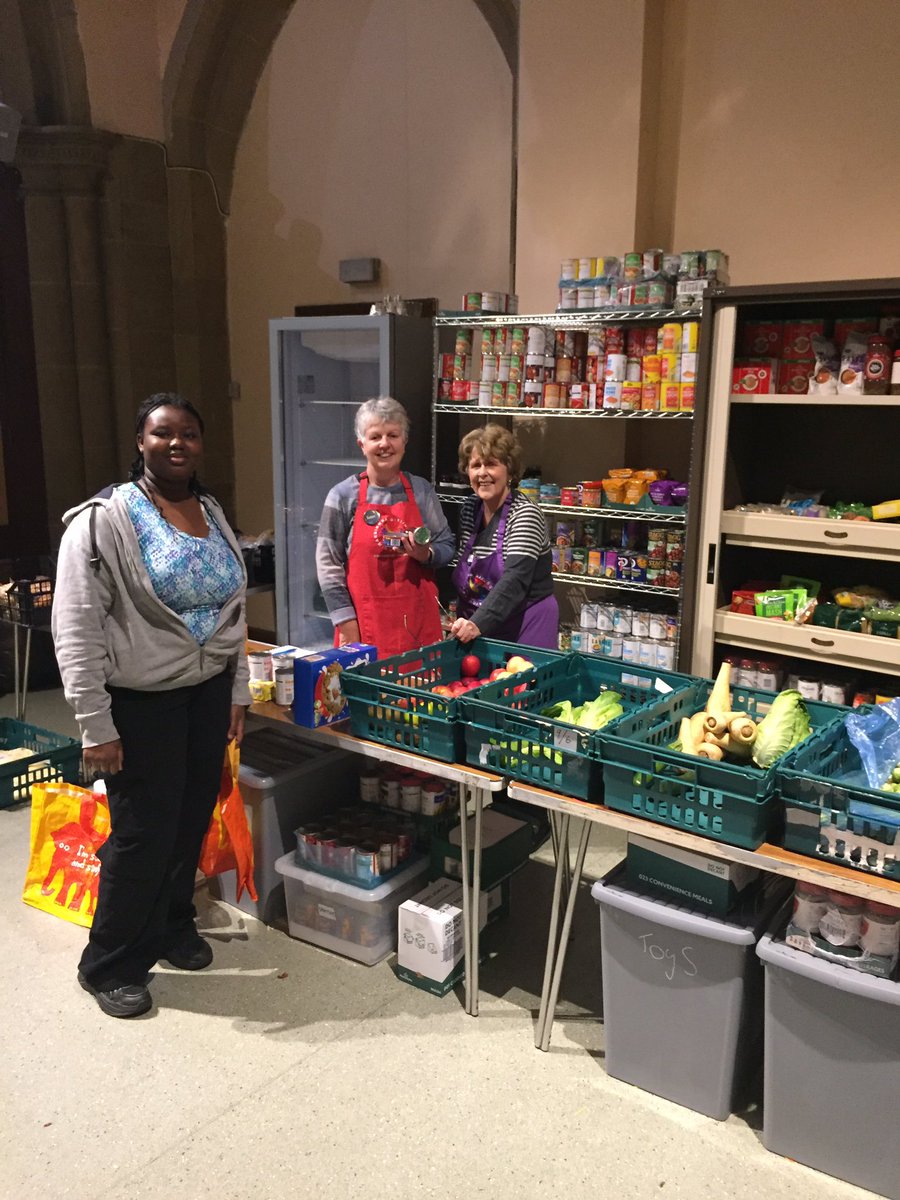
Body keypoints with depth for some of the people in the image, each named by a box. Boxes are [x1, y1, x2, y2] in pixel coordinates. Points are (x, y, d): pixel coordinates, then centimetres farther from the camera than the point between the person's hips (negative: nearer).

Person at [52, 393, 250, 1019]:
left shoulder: (213, 515, 8)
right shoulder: (104, 520, -13)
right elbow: (76, 632, -15)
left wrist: (238, 692, 12)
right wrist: (96, 726, -17)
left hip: (209, 692, 6)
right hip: (142, 702, -6)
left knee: (194, 819, 15)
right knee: (144, 833, 2)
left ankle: (173, 926, 40)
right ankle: (109, 964, 25)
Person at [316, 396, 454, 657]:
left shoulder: (421, 490, 7)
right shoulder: (343, 496, 0)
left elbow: (447, 545, 12)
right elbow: (328, 563, -1)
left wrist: (426, 555, -11)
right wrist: (346, 624, -6)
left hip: (419, 618, 2)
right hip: (365, 623, -2)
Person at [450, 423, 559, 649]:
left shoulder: (525, 514, -15)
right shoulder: (469, 509, 4)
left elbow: (515, 581, -25)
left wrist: (478, 624, -37)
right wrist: (463, 624, 4)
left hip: (526, 630, -6)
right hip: (476, 631, 6)